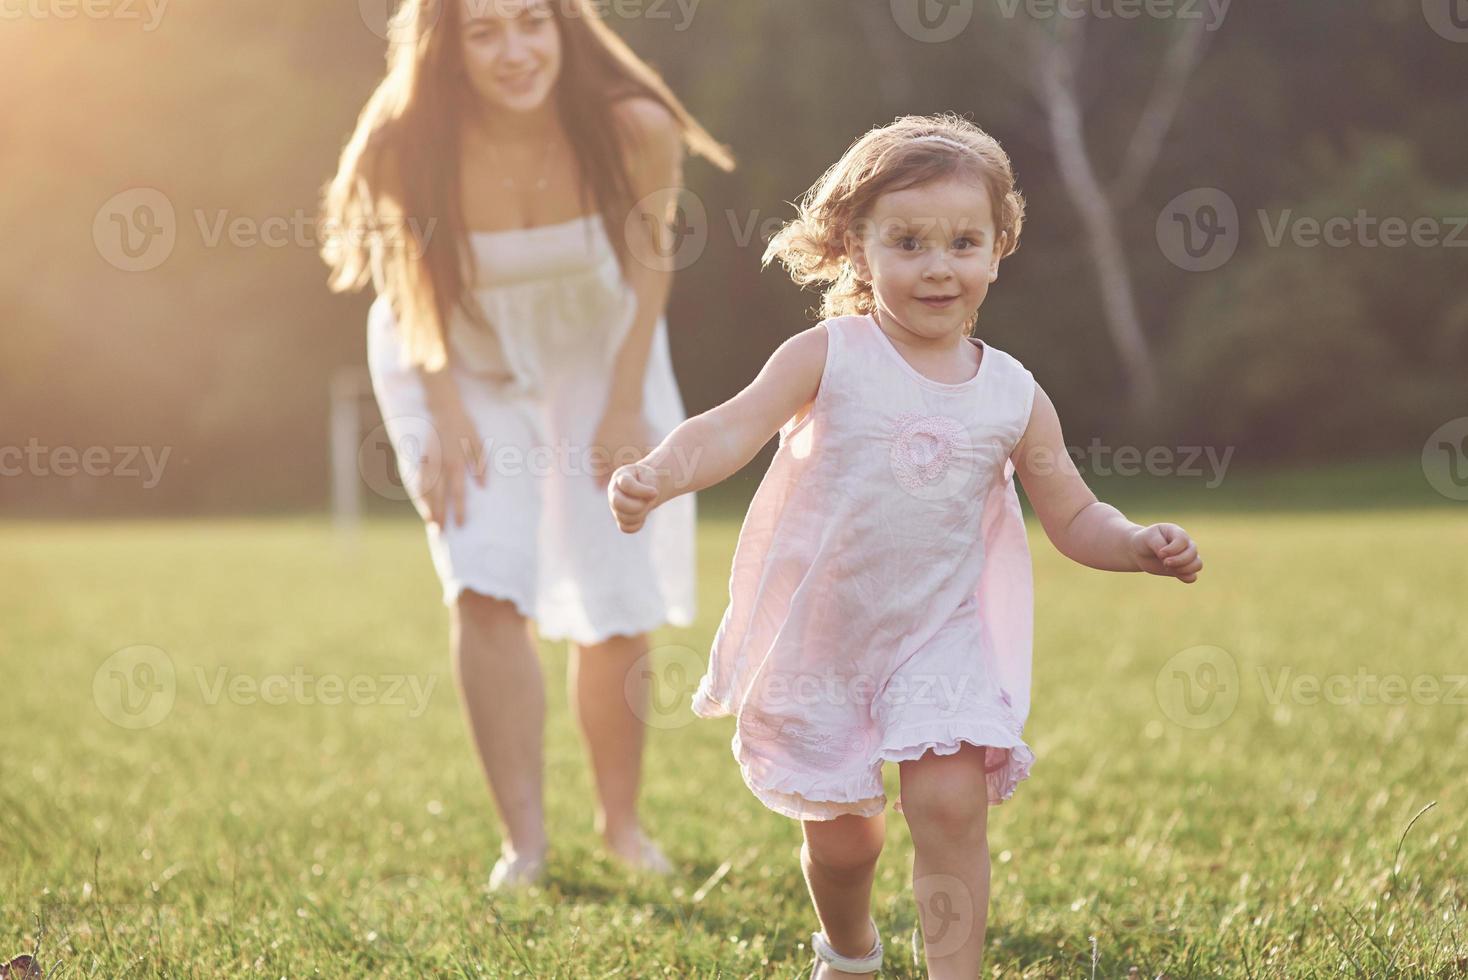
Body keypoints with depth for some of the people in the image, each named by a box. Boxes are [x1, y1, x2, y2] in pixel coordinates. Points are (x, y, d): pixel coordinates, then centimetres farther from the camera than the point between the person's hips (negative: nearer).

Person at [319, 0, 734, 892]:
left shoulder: (633, 129, -27)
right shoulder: (407, 149, -28)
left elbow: (650, 257, -10)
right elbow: (412, 282, -10)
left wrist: (627, 402, -10)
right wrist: (446, 411, -13)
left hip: (596, 356, 1)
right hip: (462, 362, -1)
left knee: (620, 607, 0)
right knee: (487, 590, -15)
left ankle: (623, 822, 22)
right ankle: (525, 841, -6)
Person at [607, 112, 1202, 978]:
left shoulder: (1014, 396, -3)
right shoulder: (828, 357, -11)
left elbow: (1076, 518, 4)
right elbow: (735, 427, -24)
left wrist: (1140, 546, -15)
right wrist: (660, 475, -43)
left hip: (943, 635, 1)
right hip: (820, 633, 0)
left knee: (950, 802, -20)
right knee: (840, 834, 12)